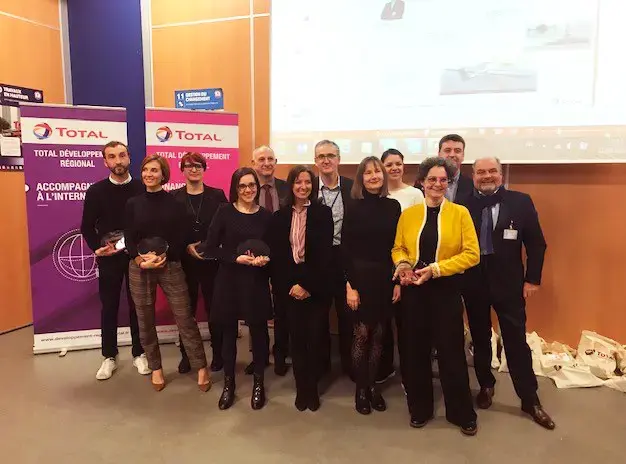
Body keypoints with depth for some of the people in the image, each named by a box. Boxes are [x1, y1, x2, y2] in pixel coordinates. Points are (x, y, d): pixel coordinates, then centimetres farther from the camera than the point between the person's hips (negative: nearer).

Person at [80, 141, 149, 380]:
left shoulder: (142, 189, -1)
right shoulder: (96, 191, -1)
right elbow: (87, 227, 2)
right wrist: (97, 248, -11)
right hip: (108, 258, 1)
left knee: (137, 305, 8)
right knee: (109, 307, 9)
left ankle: (139, 353, 23)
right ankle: (109, 356, 23)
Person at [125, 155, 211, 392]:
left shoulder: (174, 202, 1)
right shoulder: (133, 204, 5)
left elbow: (180, 238, -2)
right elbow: (129, 240, 1)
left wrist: (162, 257, -17)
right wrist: (141, 260, -17)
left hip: (171, 267, -2)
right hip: (139, 268, 2)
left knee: (185, 318, -2)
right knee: (146, 321, 10)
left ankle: (201, 367, 10)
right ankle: (155, 367, 27)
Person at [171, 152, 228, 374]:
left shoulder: (217, 195, 1)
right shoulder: (173, 197, 1)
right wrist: (186, 247, -12)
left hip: (212, 261, 0)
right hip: (185, 261, 1)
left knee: (214, 308, 8)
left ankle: (218, 353, 22)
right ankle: (186, 354, 24)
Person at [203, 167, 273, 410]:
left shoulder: (266, 215, 1)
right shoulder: (225, 212, -4)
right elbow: (210, 248, -6)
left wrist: (266, 259, -14)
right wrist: (237, 258, -18)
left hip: (257, 282, 1)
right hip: (229, 280, -1)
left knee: (258, 331, 8)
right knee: (229, 332, 11)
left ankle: (258, 383, 28)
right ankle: (228, 383, 29)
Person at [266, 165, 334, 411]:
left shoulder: (323, 213, -1)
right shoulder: (279, 216, 6)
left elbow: (325, 254, -8)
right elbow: (275, 255, 2)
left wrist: (306, 285, -13)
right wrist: (290, 285, -8)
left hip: (316, 286, -1)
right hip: (289, 286, 2)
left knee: (315, 337, 4)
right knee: (297, 338, 6)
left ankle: (313, 388, 22)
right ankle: (301, 389, 22)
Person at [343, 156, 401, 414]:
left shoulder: (393, 206, 5)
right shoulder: (354, 207, -4)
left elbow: (398, 246, 7)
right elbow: (346, 248, -6)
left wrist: (398, 280, 2)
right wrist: (350, 285, -11)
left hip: (385, 277, 3)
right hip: (360, 276, -3)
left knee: (378, 335, 10)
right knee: (361, 334, 3)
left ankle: (372, 385, 25)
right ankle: (361, 389, 19)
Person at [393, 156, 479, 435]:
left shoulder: (460, 213, -4)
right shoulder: (408, 214, 5)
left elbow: (472, 254, -9)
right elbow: (398, 248, 10)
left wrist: (435, 269, -17)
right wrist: (403, 263, -12)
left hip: (446, 290, -2)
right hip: (413, 290, 3)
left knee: (451, 351, 6)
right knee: (415, 350, 11)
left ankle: (462, 413, 26)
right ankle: (420, 409, 29)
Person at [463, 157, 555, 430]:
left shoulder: (521, 202, -2)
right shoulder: (463, 205, -3)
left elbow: (536, 243, 0)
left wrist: (532, 279, -4)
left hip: (509, 283, -1)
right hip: (473, 284, 1)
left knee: (516, 342, 5)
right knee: (480, 340, 15)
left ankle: (530, 400, 20)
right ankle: (486, 386, 34)